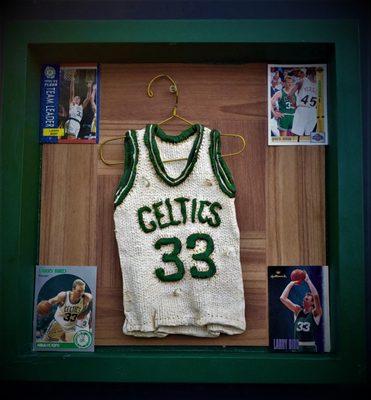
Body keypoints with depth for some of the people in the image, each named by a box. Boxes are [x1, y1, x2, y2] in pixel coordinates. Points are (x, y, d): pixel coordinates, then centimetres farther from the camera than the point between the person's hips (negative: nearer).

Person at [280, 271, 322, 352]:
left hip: (310, 348, -3)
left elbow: (316, 296, -21)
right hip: (296, 347, 3)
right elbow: (282, 298, -1)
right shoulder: (298, 310, 7)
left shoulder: (315, 313, -3)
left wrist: (308, 280, -16)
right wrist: (292, 283, -3)